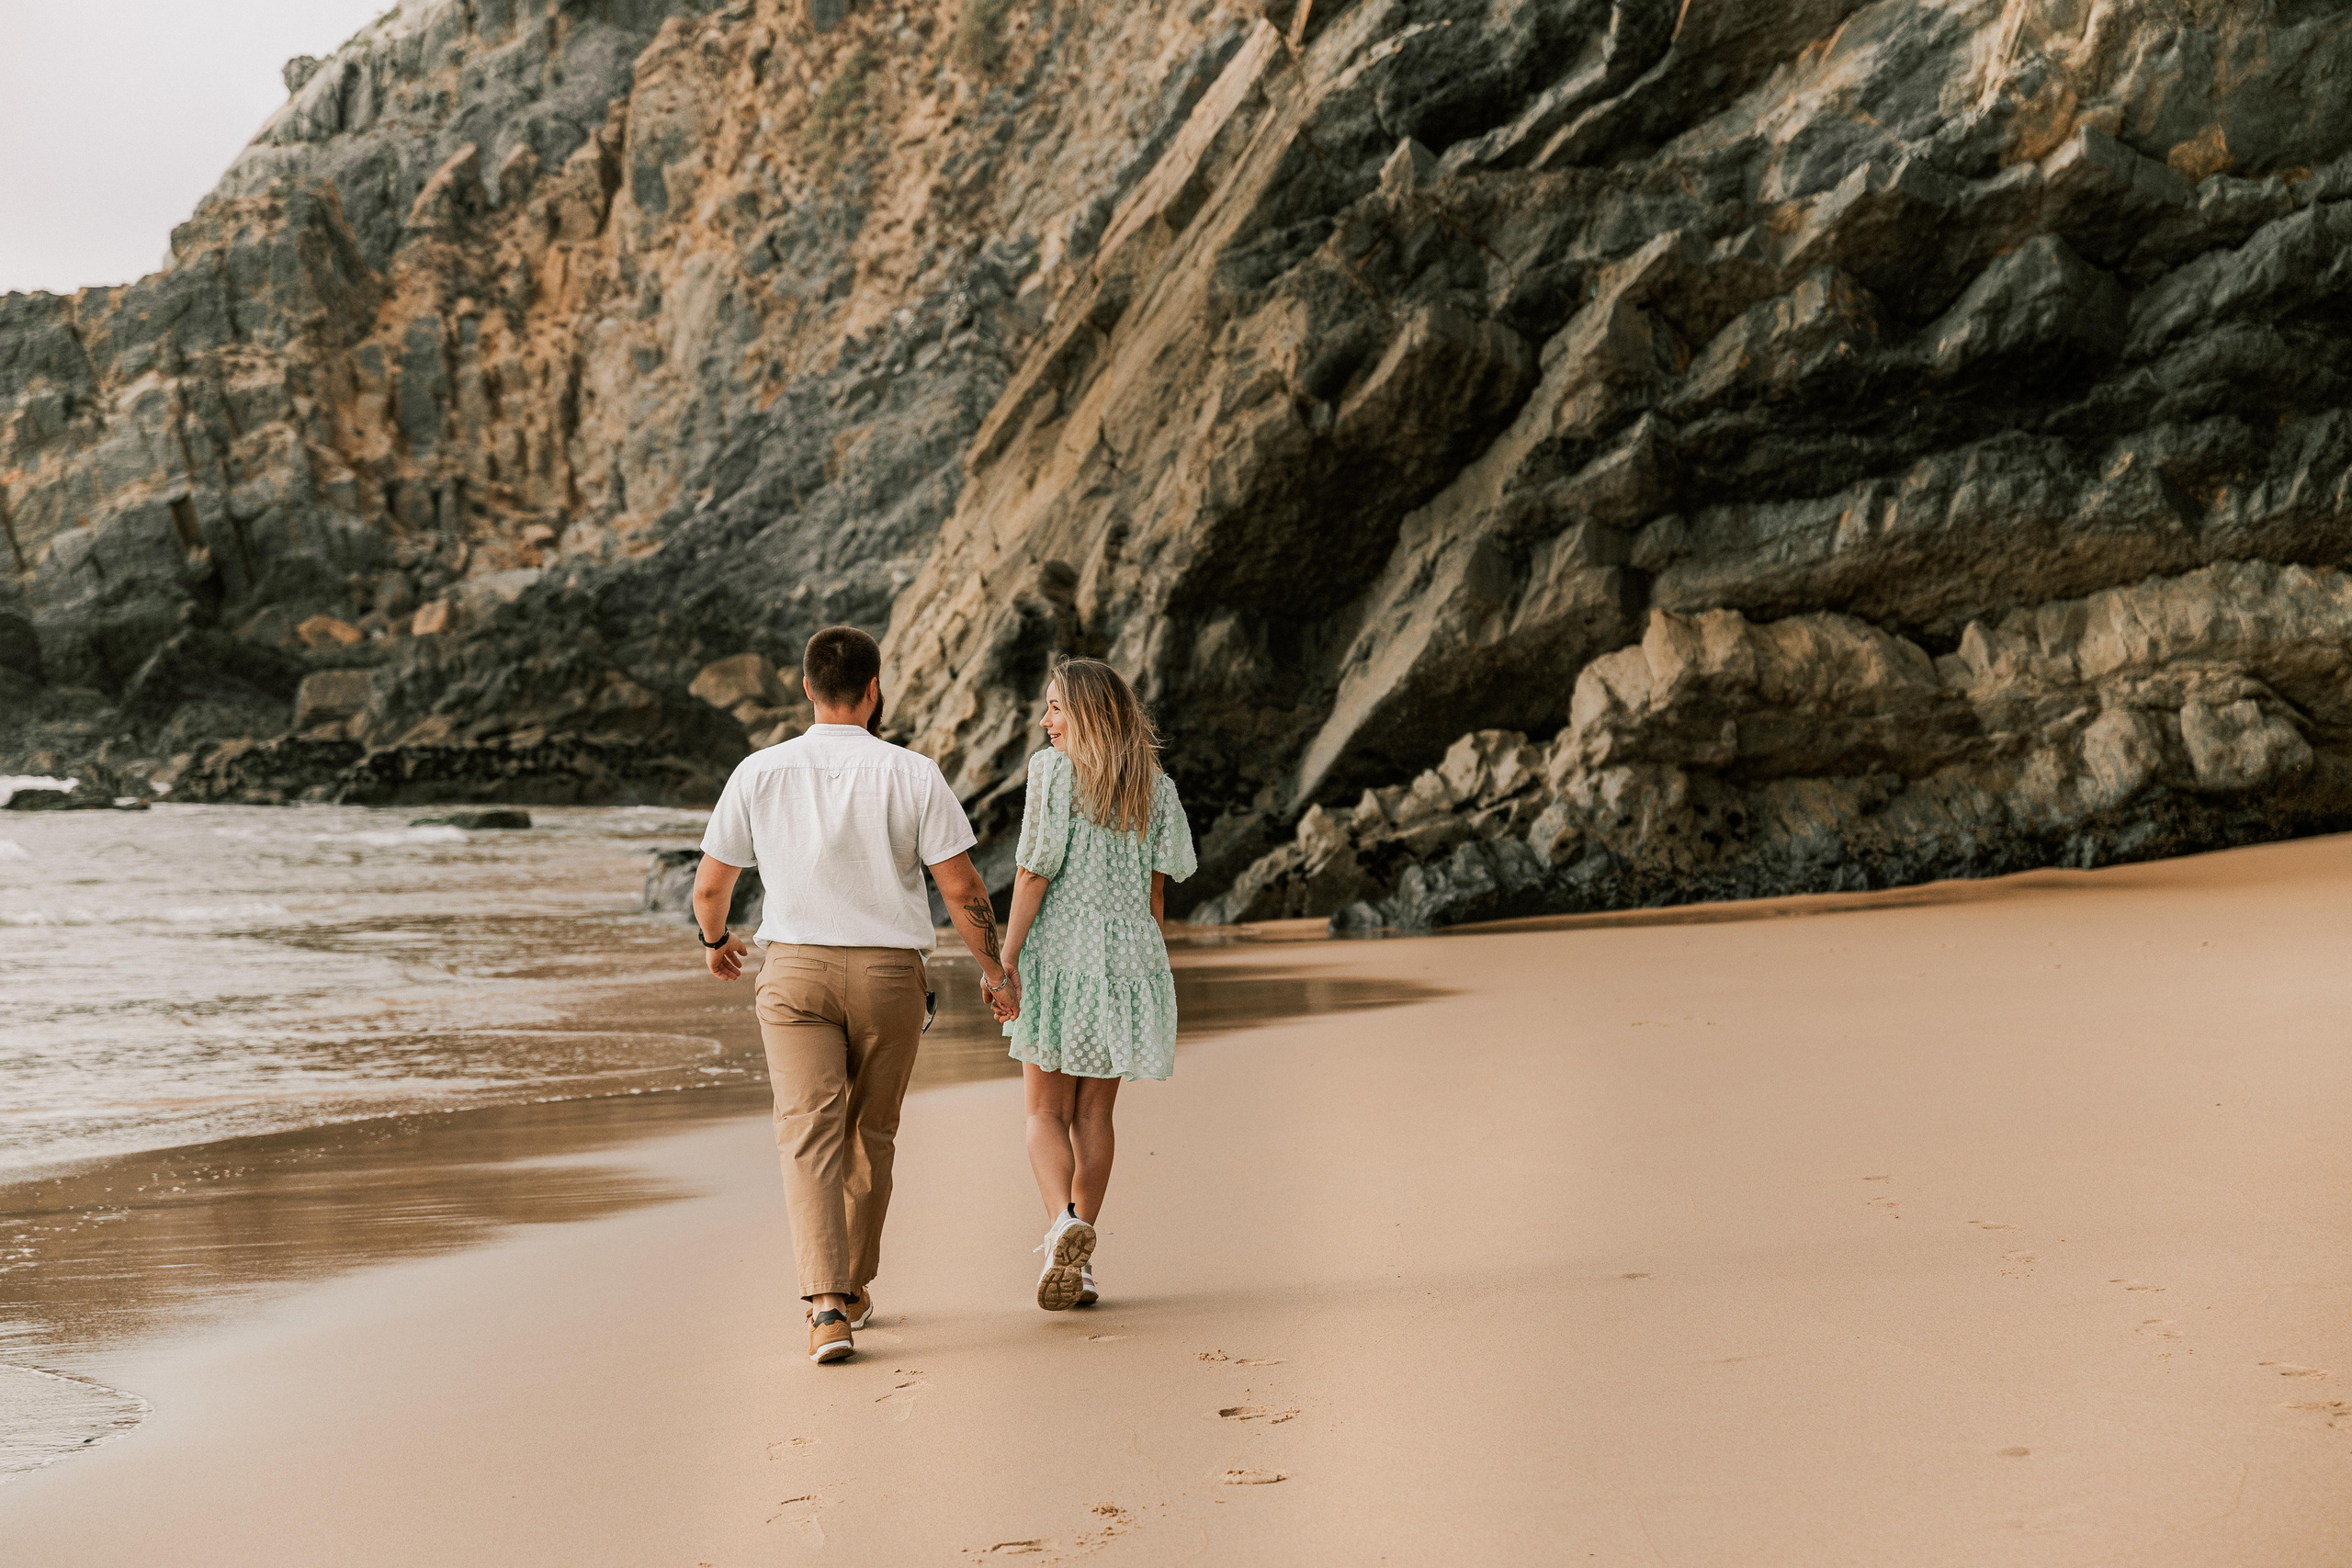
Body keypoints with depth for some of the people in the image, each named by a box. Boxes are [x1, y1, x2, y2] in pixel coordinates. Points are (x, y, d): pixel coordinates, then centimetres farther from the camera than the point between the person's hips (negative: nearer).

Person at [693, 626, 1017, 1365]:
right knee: (870, 1136, 16)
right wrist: (994, 969, 7)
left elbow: (708, 888, 5)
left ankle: (827, 1304, -21)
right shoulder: (913, 774, -5)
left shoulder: (759, 773, -1)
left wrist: (717, 940, 26)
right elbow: (962, 888, -7)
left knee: (810, 1137, -6)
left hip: (795, 971, 0)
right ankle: (854, 1288, 29)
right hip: (891, 973, 1)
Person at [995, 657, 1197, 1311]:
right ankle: (1077, 1263, 11)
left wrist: (1006, 960, -7)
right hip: (1128, 954, 4)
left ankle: (1064, 1223, -21)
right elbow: (1156, 888, 9)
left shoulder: (1052, 770, -6)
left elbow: (1034, 871, -10)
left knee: (1045, 1111, 5)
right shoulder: (1153, 784, 8)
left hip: (1057, 952, -4)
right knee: (1094, 1113, 10)